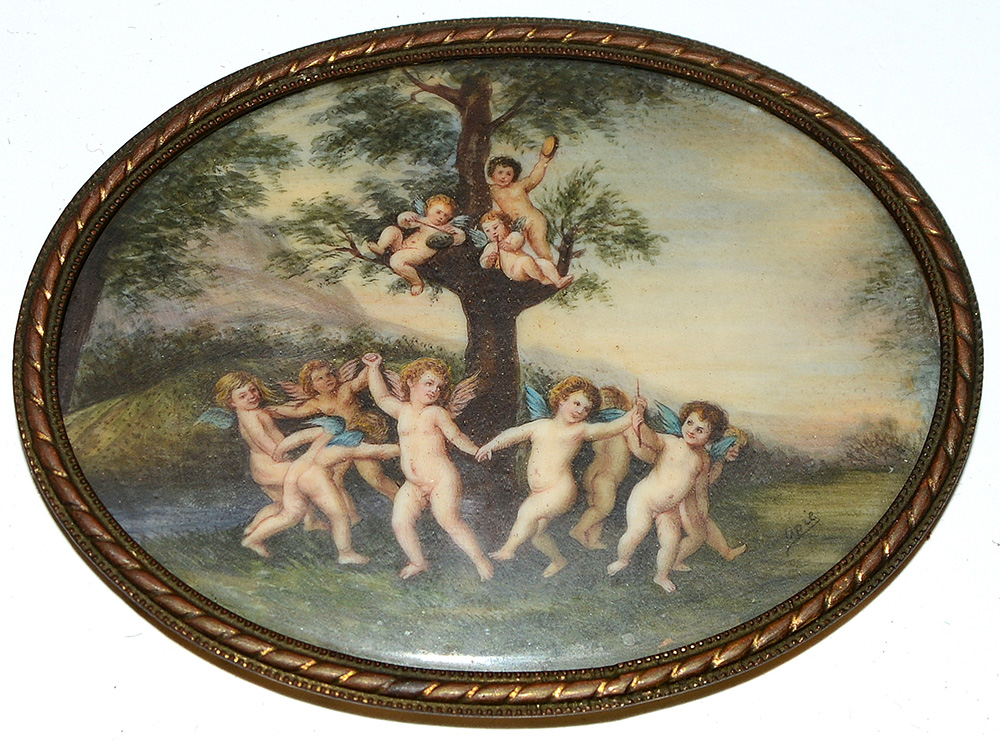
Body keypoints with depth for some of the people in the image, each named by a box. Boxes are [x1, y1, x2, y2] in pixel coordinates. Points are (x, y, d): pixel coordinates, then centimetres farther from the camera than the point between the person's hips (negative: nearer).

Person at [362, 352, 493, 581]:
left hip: (442, 479, -5)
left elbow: (457, 437, 4)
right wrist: (374, 368, 9)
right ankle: (417, 562, 13)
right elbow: (382, 396, 14)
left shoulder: (436, 413, 0)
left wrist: (477, 451, -2)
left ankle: (480, 560, -1)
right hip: (413, 485, 5)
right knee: (400, 522, -7)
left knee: (450, 521, -14)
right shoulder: (402, 410, 11)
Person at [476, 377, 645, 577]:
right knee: (536, 533, 14)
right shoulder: (541, 426, 10)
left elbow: (612, 427, -10)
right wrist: (492, 445, -9)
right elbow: (514, 434, 8)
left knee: (527, 511, -24)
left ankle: (508, 550, -4)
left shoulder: (581, 430, -1)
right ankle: (558, 560, 41)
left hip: (560, 491, -6)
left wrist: (634, 413, -25)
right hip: (537, 492, 6)